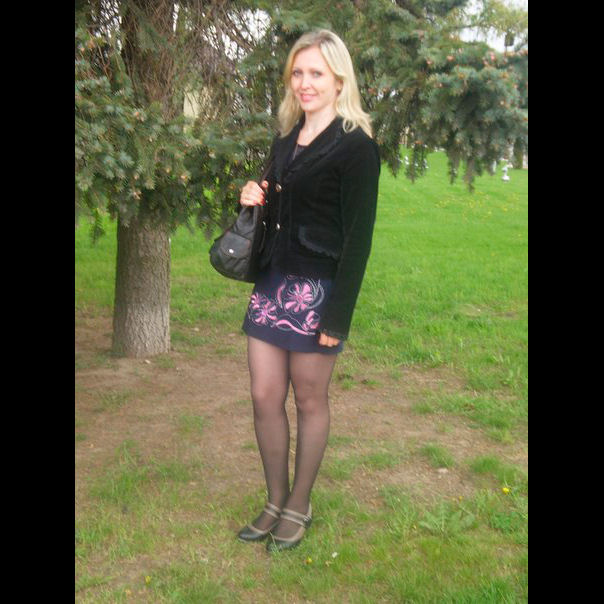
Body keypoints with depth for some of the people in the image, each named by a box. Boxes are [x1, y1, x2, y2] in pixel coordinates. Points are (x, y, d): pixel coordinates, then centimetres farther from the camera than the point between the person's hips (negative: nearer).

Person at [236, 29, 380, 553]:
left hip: (318, 289, -7)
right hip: (273, 282, 7)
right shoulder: (285, 142, 13)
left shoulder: (355, 145, -9)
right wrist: (256, 199, -1)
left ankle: (299, 506, 25)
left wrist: (338, 316, -16)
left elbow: (358, 236, -13)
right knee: (265, 398, 9)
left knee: (310, 401, 7)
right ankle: (275, 502, 27)